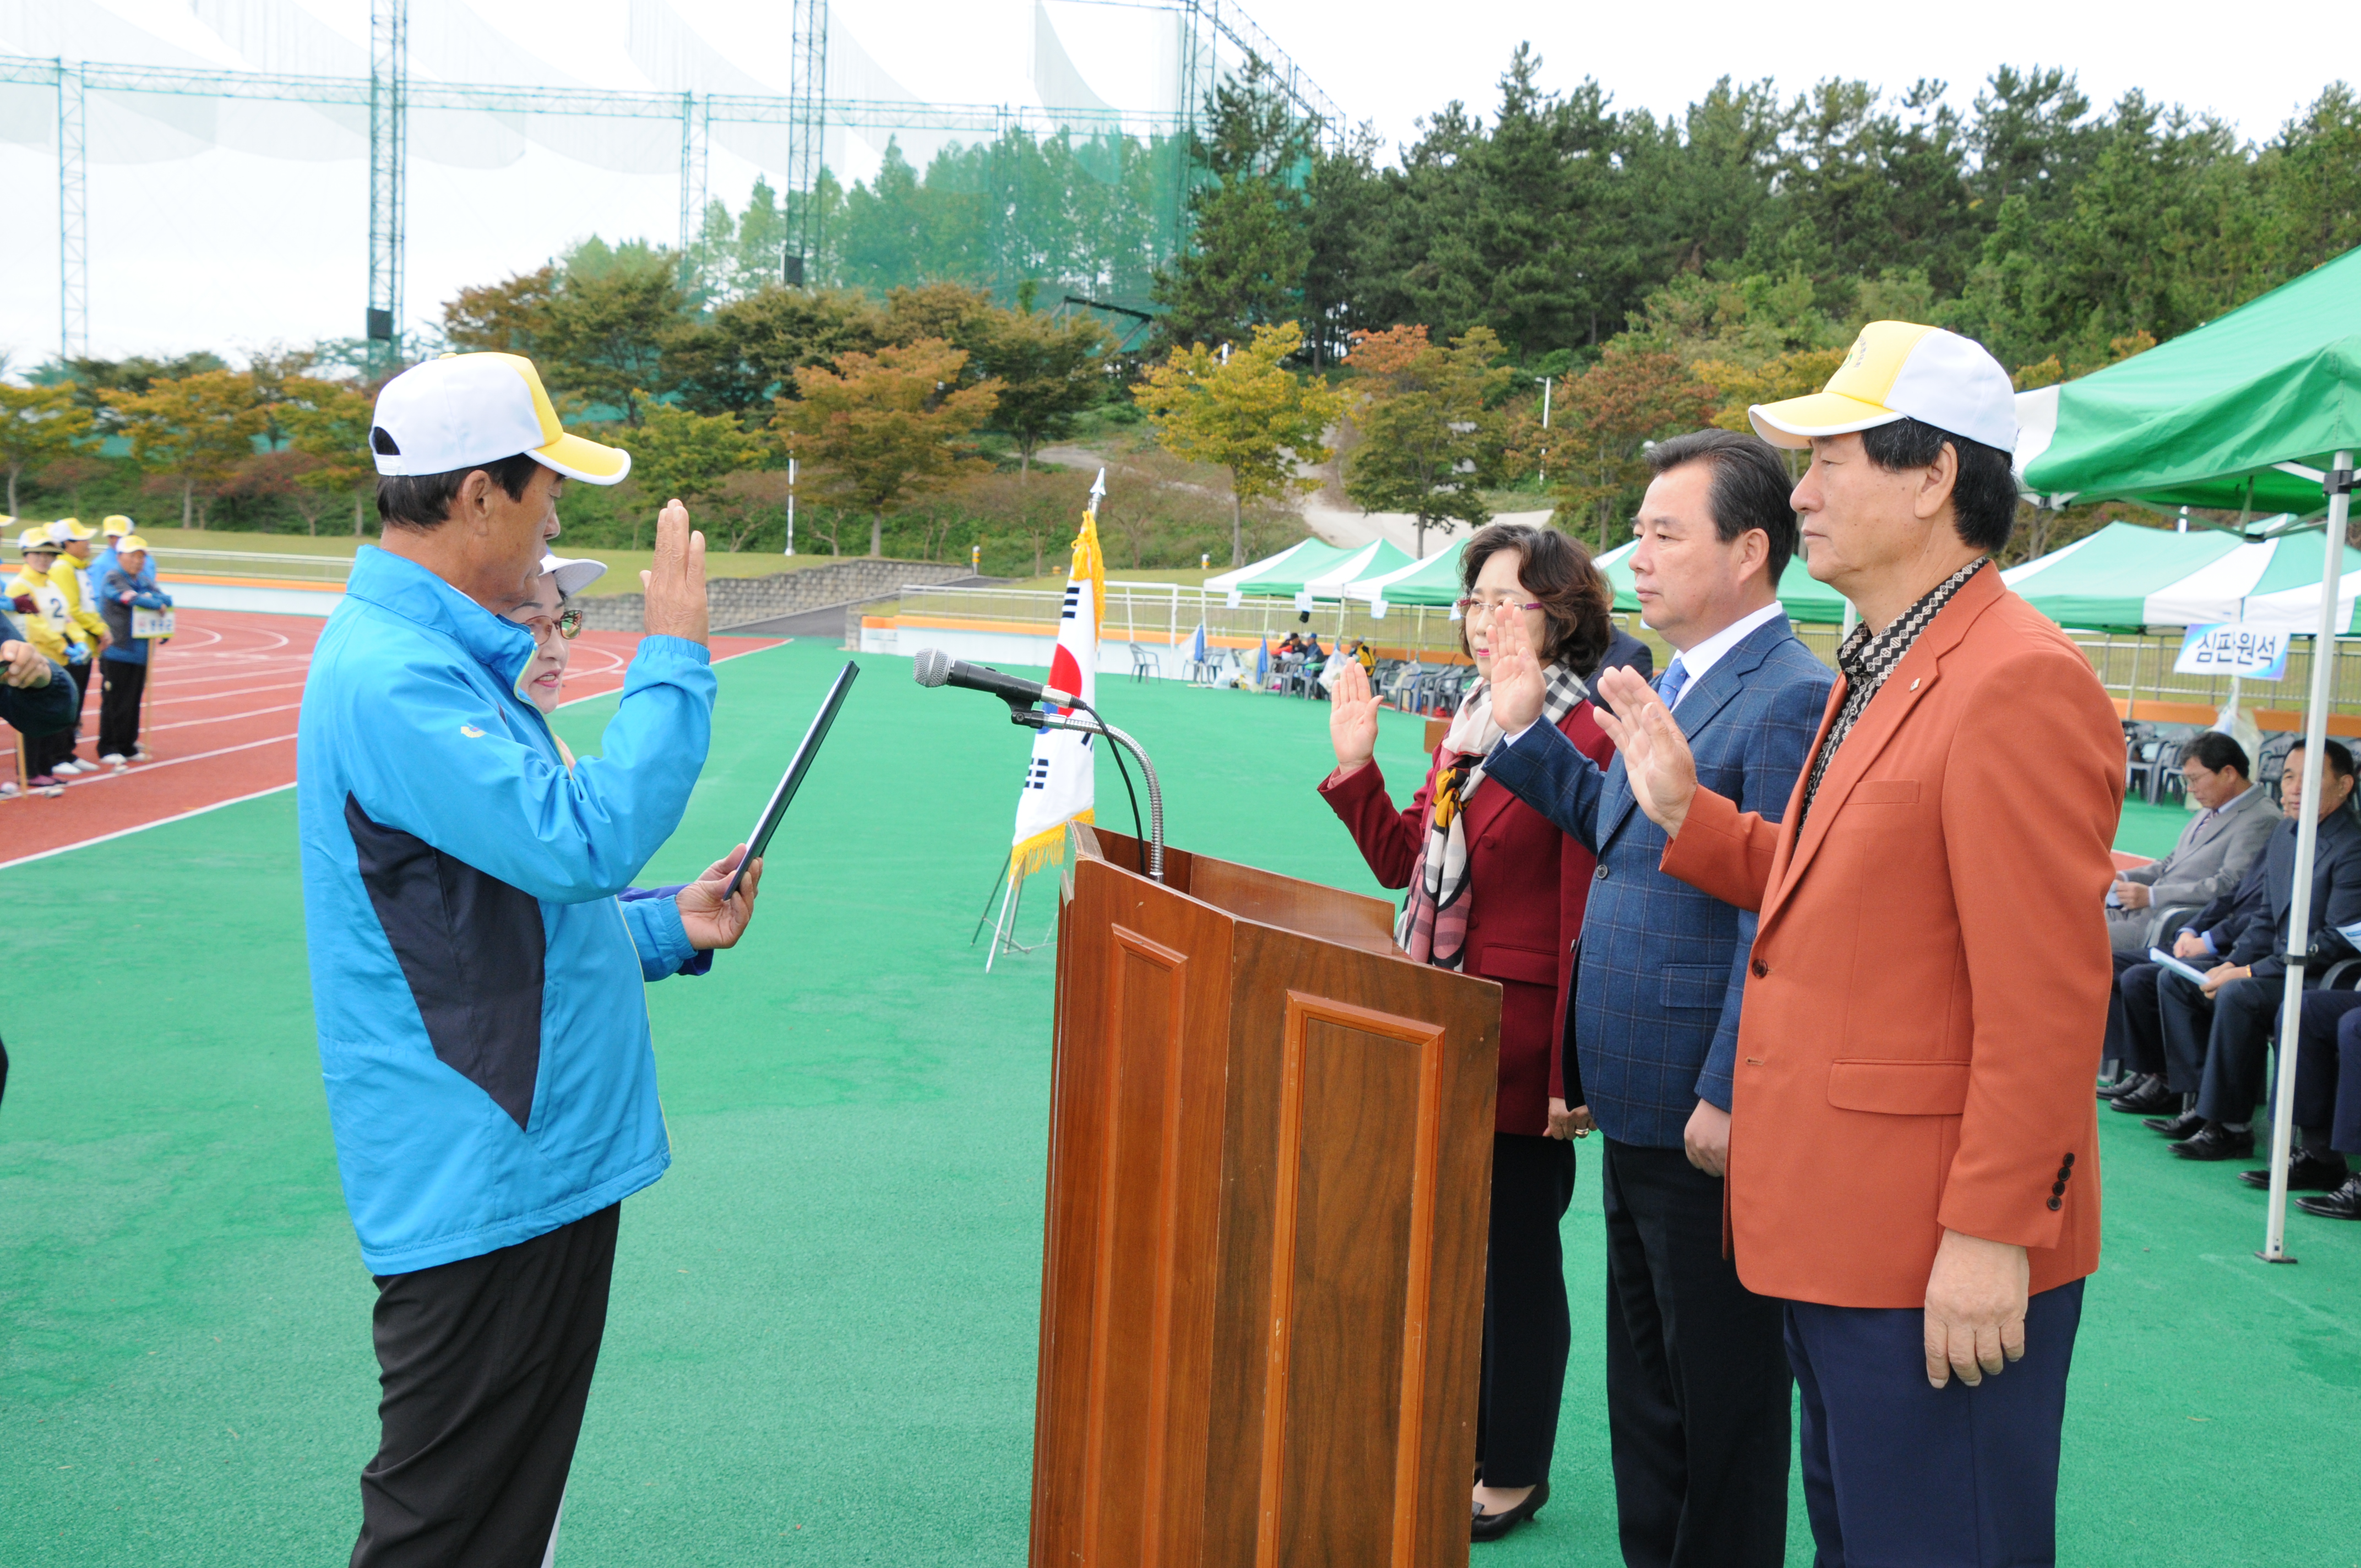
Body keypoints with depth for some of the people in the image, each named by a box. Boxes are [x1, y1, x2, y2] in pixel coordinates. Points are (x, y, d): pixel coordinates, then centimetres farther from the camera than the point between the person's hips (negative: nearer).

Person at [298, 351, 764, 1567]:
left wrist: (666, 927, 11)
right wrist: (673, 659, -18)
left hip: (533, 1166, 11)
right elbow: (584, 836, -29)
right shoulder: (391, 680, -20)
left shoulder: (426, 657, 15)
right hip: (479, 1189, -11)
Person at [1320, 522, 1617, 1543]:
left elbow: (1586, 920, -18)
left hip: (1518, 1044, -8)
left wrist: (1569, 1067, -18)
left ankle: (1514, 1470, 23)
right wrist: (1356, 766, 4)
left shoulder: (1584, 740, -17)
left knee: (1516, 1250, 6)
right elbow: (1405, 861, 16)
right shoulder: (1467, 724, 11)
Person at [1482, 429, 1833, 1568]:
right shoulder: (1681, 682, 13)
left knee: (1721, 1385, 6)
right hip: (1640, 1109, 10)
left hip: (1706, 1125, -10)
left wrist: (1728, 1099, -22)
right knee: (1643, 1374, 21)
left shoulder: (1791, 700, -18)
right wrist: (1525, 730, 16)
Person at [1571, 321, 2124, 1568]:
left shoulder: (2018, 684, -19)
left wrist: (1992, 1233, -21)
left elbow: (2045, 998, -22)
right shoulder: (1881, 671, 14)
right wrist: (1685, 812, 10)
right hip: (1839, 1231, 10)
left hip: (1941, 1263, -10)